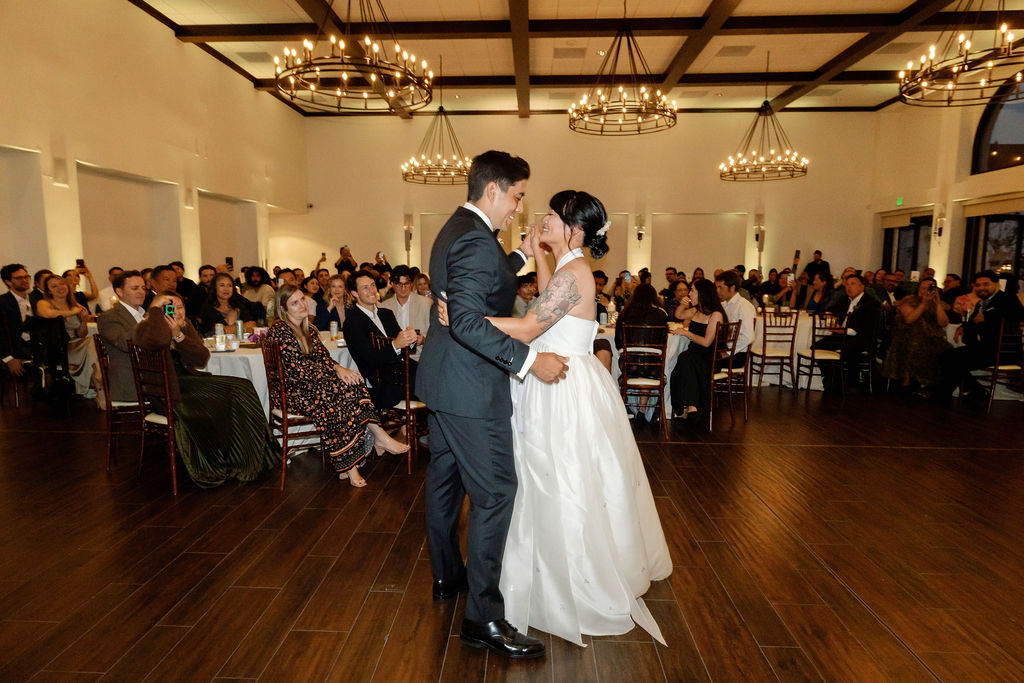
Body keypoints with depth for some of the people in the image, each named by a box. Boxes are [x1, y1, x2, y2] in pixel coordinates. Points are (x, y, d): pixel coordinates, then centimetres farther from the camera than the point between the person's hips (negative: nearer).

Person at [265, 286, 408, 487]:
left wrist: (339, 368, -13)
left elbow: (323, 356, 10)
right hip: (293, 391, -7)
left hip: (313, 384, 7)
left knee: (353, 385, -21)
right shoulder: (279, 331, -9)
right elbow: (295, 369, -18)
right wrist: (336, 371, -20)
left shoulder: (307, 329, 18)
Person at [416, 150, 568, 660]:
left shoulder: (455, 231, 13)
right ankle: (483, 618, 5)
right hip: (471, 388, -11)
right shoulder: (476, 239, -20)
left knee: (445, 480, 19)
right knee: (495, 492, -4)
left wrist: (521, 255, 19)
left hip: (443, 381, 11)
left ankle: (447, 575, 37)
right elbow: (469, 322, -29)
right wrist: (531, 361, -27)